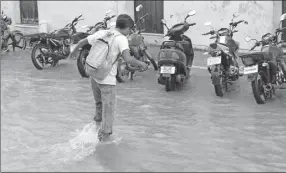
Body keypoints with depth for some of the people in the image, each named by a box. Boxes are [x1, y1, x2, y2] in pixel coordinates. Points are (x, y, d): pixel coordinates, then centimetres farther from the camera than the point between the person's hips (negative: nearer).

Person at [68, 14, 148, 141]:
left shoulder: (101, 33, 7)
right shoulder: (121, 39, -12)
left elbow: (82, 42, 16)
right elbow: (127, 59, -26)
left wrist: (73, 52, 33)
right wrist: (140, 63, -8)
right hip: (107, 79, -6)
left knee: (99, 103, 26)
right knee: (108, 107, 7)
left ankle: (98, 125, 38)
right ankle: (105, 134, 12)